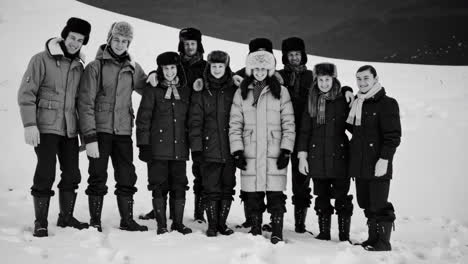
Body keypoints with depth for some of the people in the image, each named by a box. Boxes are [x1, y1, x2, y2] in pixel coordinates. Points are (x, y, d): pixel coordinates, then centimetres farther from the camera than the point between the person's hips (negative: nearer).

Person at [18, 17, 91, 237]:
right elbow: (26, 93, -9)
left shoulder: (79, 66, 11)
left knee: (72, 175, 9)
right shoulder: (42, 60, -5)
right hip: (46, 128, -5)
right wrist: (29, 124, -16)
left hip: (70, 129, 6)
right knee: (45, 175, -7)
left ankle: (66, 217, 25)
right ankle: (41, 223, 6)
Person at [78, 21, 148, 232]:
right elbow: (85, 103, -8)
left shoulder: (132, 68, 8)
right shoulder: (95, 66, -4)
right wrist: (90, 137, -15)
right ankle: (95, 221, 14)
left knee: (127, 177, 7)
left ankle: (127, 220, 19)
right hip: (100, 129, -4)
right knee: (98, 177, 2)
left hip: (123, 130, 4)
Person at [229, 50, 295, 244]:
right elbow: (235, 124, 7)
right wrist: (237, 151, -1)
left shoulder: (280, 92, 6)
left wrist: (286, 151, -4)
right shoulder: (241, 93, 9)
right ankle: (255, 231, 17)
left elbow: (289, 124, 3)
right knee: (252, 196, 4)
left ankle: (277, 233, 8)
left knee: (275, 195, -2)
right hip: (249, 154, 1)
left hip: (274, 153, -1)